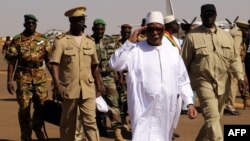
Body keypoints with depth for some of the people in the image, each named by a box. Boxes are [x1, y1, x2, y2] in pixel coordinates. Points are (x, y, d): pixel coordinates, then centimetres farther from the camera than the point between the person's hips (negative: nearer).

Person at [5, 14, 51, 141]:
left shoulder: (42, 39, 7)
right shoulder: (17, 40, 0)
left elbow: (49, 59, 9)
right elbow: (11, 61, -2)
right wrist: (9, 81, -7)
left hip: (40, 76, 2)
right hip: (24, 77, -2)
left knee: (41, 105, 6)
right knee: (24, 108, 1)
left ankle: (37, 128, 29)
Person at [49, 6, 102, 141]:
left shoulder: (90, 42, 9)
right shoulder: (61, 41, -4)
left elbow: (94, 67, 14)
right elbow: (54, 65, -9)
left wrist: (98, 88, 13)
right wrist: (58, 87, -18)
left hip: (88, 90, 3)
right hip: (69, 89, -2)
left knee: (91, 122, -2)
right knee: (68, 124, 8)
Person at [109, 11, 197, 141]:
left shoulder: (172, 51, 10)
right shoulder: (135, 50, -2)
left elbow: (182, 80, 14)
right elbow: (115, 65, -16)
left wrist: (189, 103, 7)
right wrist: (130, 42, -16)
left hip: (168, 110, 5)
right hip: (144, 110, -4)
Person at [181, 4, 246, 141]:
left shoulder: (226, 35, 8)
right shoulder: (192, 36, -5)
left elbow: (234, 59, 10)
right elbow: (184, 62, -1)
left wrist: (240, 77, -1)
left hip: (222, 84, 5)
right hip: (204, 82, -5)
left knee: (214, 117, 16)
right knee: (212, 117, -15)